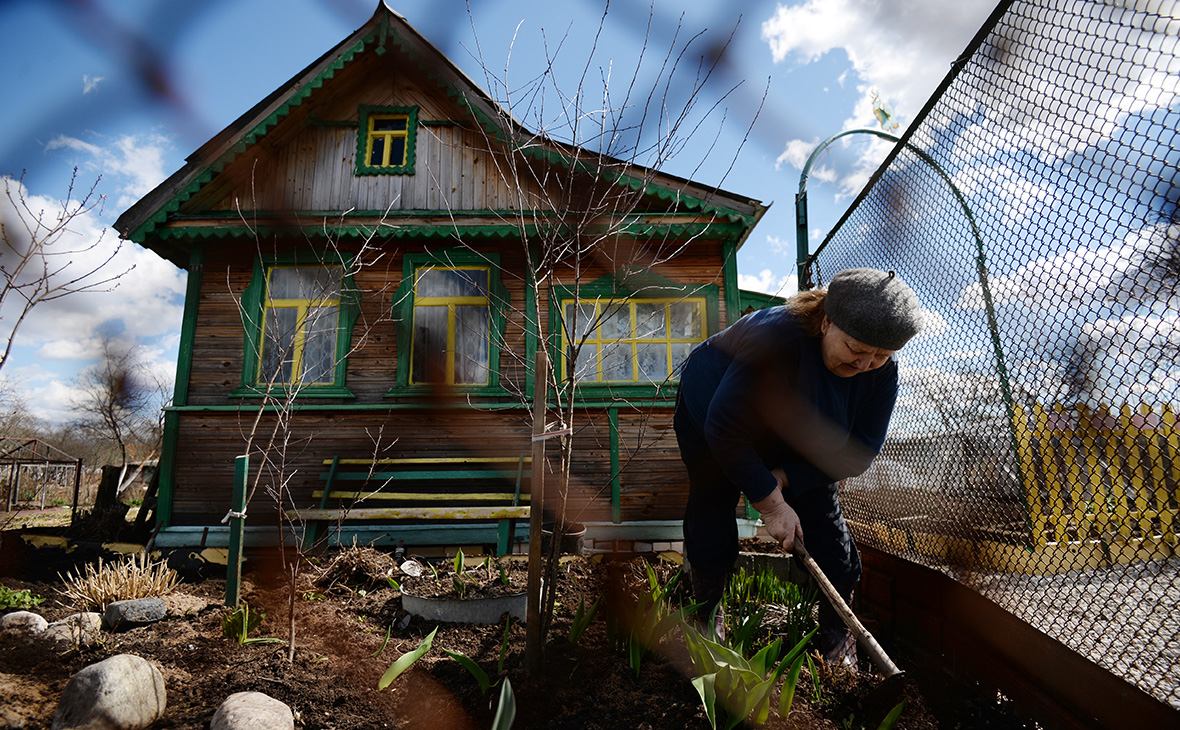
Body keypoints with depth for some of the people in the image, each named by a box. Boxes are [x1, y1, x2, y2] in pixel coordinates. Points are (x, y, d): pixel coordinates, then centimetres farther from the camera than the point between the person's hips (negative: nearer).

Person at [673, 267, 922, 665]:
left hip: (796, 445, 4)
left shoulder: (881, 370, -23)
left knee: (823, 522, -3)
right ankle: (706, 615, 20)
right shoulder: (776, 338, -41)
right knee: (712, 517, -5)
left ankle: (838, 641, 15)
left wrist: (784, 478, -24)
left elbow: (860, 449, -15)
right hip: (709, 413, -4)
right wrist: (770, 503, -31)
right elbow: (725, 432, -36)